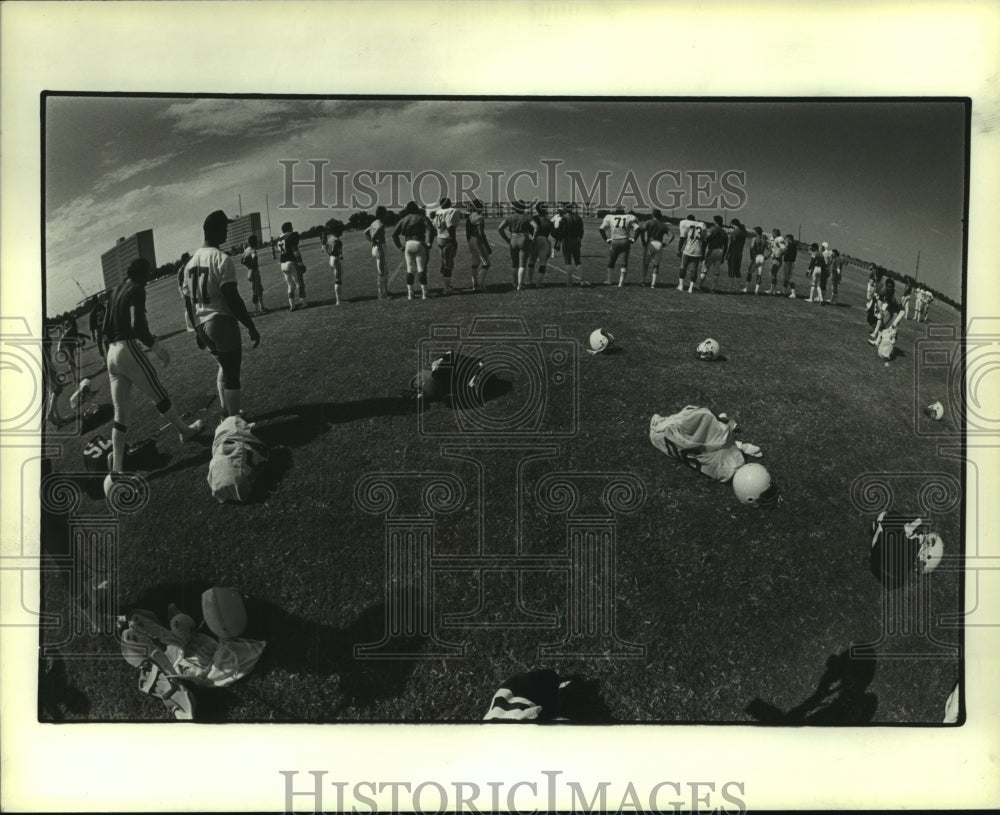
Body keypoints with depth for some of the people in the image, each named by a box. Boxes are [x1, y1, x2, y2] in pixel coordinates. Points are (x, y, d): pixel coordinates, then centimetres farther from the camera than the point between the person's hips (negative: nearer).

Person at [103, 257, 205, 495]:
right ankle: (185, 431, 32)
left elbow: (106, 328, 19)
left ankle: (116, 470, 3)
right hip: (129, 349, -8)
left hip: (111, 354, 8)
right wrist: (156, 347, -11)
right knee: (159, 396, 13)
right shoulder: (136, 290, -8)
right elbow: (137, 326, -20)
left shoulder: (115, 291, 17)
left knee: (121, 413, 7)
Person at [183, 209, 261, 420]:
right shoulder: (222, 259, -14)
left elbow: (189, 301, 14)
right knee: (231, 373, -1)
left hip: (203, 324, 8)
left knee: (224, 367, 24)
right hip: (222, 322, -8)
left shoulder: (191, 262, 10)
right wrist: (251, 327, -15)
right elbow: (232, 298, -19)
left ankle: (226, 413, 29)